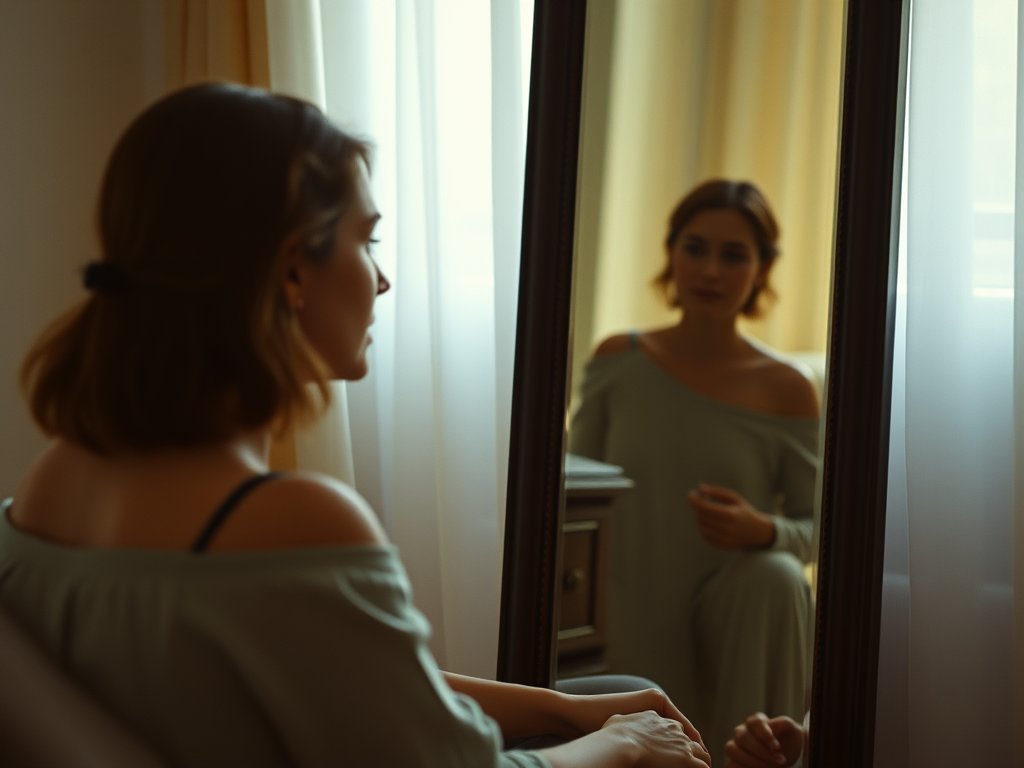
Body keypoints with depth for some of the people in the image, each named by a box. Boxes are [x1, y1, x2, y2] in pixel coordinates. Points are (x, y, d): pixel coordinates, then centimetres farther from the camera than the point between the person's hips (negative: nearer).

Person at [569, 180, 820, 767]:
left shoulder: (786, 390, -6)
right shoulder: (618, 361, -2)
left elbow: (818, 528, -1)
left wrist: (762, 531, -24)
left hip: (735, 615, -1)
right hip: (636, 633, 2)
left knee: (774, 576, -33)